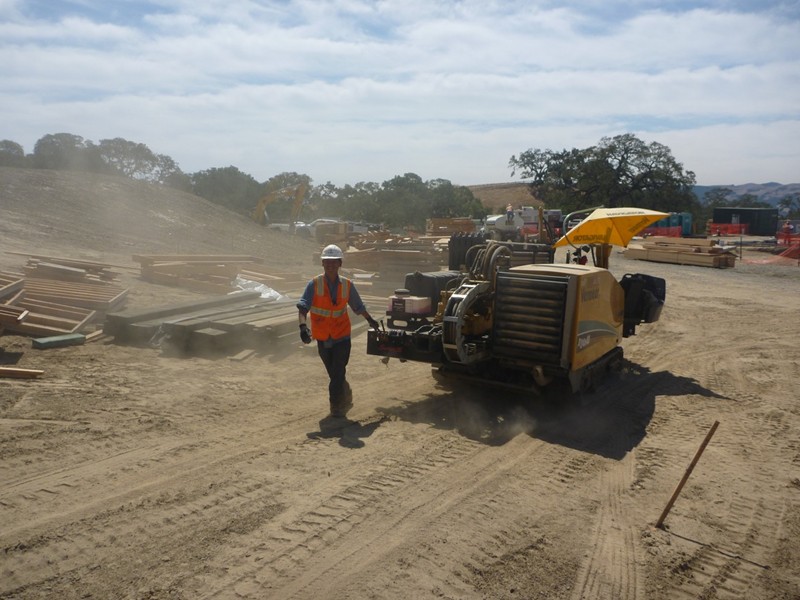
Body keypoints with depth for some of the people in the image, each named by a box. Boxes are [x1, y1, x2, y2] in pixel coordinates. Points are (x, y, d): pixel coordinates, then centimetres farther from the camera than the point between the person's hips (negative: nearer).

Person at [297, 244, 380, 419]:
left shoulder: (347, 285, -3)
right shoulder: (314, 284, -9)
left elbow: (358, 306, 14)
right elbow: (303, 307, -18)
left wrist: (370, 320, 25)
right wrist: (303, 326, -35)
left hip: (342, 336, -1)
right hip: (322, 337, 1)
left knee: (337, 373, -5)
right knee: (334, 373, 15)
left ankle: (336, 407, 7)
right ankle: (345, 399, 37)